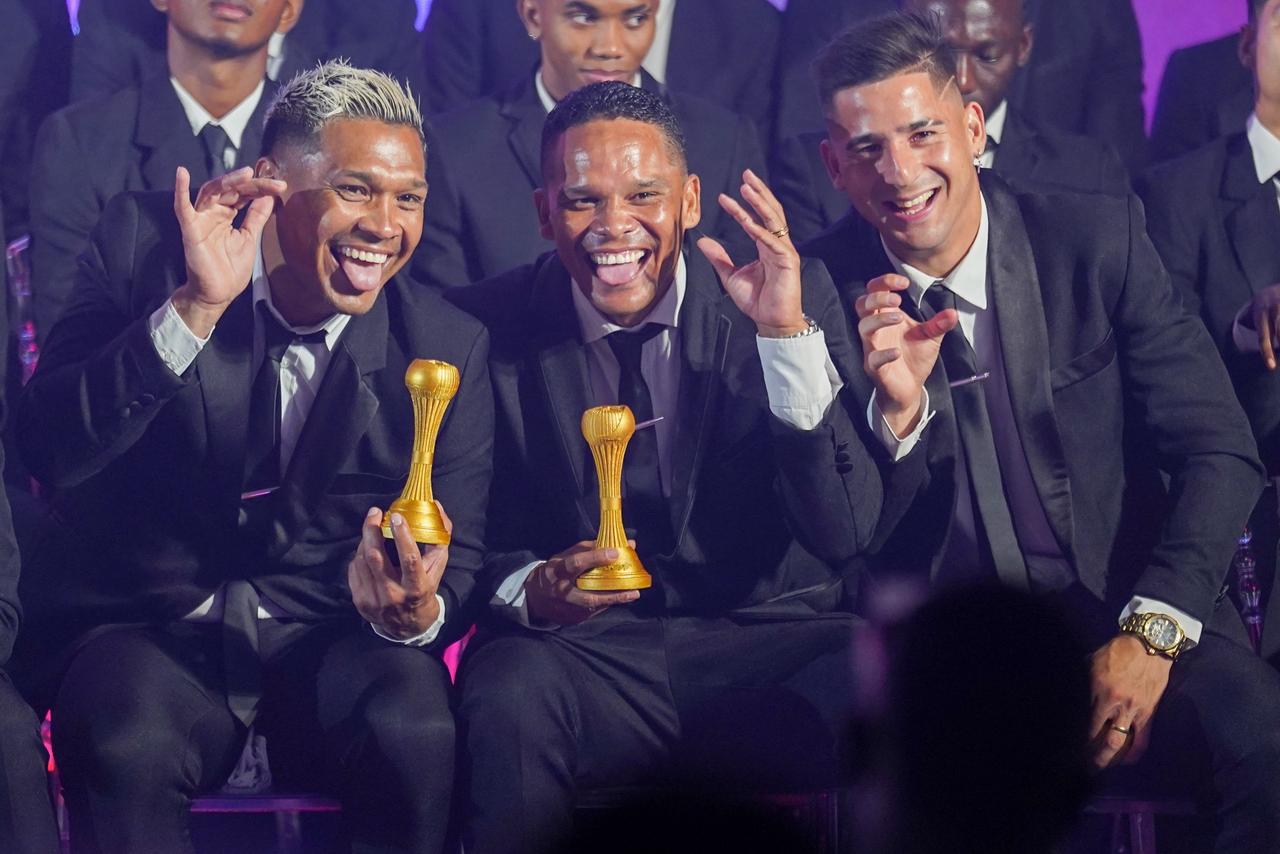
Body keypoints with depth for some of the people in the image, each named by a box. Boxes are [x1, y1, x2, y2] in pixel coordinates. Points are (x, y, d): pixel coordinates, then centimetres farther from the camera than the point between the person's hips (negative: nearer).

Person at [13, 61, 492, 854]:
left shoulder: (449, 346, -1)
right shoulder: (145, 245, -5)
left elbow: (455, 569, 2)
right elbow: (51, 451, -15)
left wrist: (418, 615, -24)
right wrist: (194, 307, -28)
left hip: (329, 640, 2)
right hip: (149, 627, -2)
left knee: (415, 729, -31)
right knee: (127, 748, -35)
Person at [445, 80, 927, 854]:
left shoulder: (795, 296, 1)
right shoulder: (494, 329, 1)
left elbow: (848, 533, -8)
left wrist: (787, 334, -17)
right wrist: (530, 589, -18)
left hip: (769, 654, 0)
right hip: (582, 658, 0)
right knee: (510, 697, -34)